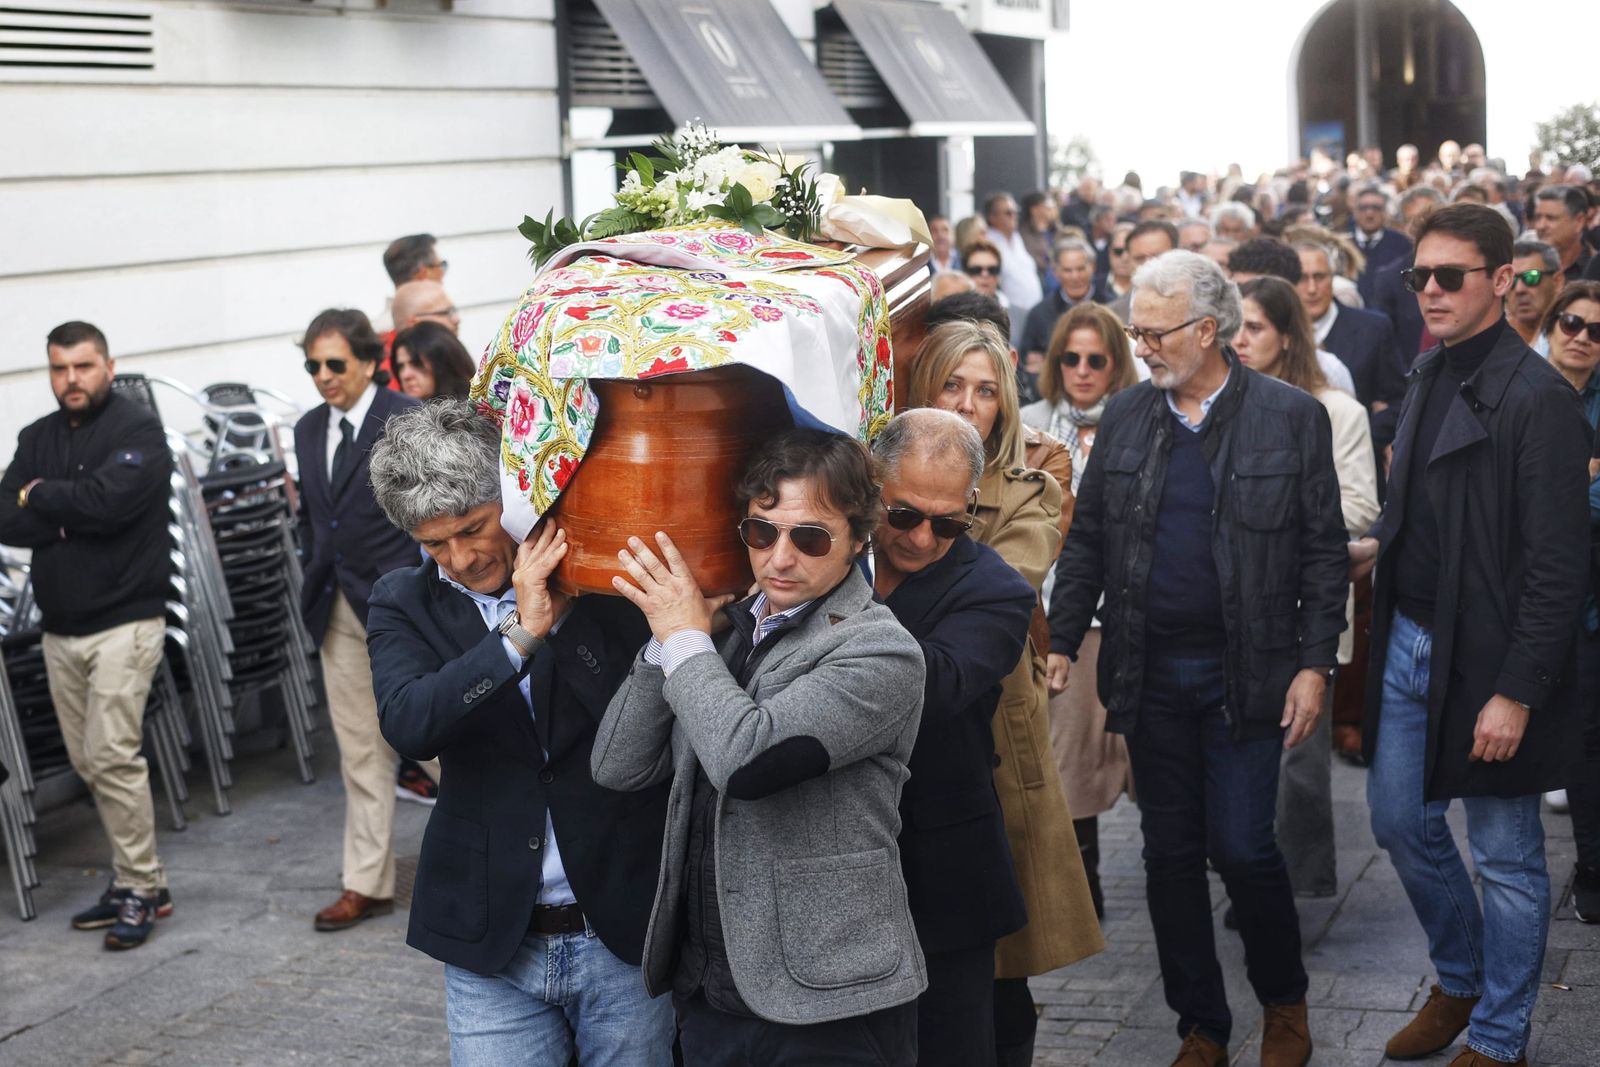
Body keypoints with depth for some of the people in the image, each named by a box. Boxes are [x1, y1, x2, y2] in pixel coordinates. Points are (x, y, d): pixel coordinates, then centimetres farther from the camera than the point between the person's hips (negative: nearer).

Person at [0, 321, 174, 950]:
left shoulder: (137, 430, -7)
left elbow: (107, 499, -23)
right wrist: (72, 514, -13)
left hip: (123, 623, -7)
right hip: (60, 630, 7)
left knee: (113, 758, -11)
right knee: (88, 763, 9)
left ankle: (139, 891, 0)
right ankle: (137, 881, 20)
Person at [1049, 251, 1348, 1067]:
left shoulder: (1290, 416, -3)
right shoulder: (1125, 417, 6)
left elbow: (1324, 550, -2)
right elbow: (1087, 541, 9)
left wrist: (1315, 664, -8)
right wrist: (1060, 645, 1)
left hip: (1245, 672, -3)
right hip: (1150, 671, 4)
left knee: (1241, 847, -5)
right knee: (1171, 854, 9)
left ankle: (1284, 1001, 22)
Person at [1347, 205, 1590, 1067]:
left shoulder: (1537, 398, -16)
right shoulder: (1427, 380, 9)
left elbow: (1555, 565, -18)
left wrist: (1515, 692, -19)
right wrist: (1375, 548, 2)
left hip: (1485, 660, -8)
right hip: (1409, 641, 8)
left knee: (1504, 858, 6)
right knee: (1400, 821, 18)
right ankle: (1459, 981, 40)